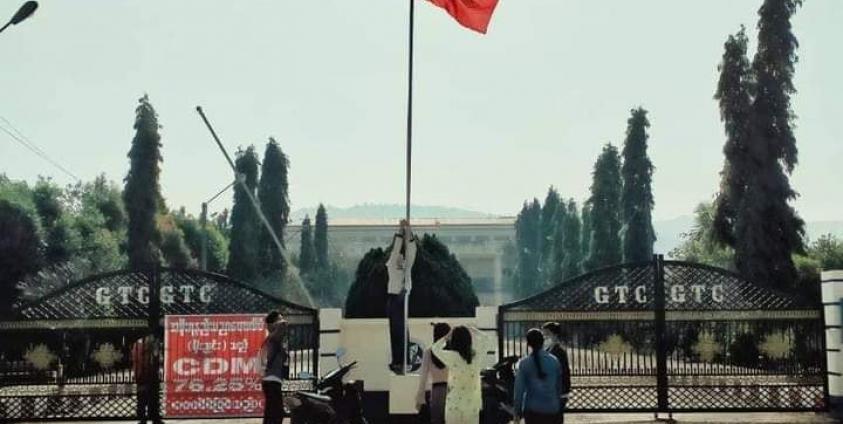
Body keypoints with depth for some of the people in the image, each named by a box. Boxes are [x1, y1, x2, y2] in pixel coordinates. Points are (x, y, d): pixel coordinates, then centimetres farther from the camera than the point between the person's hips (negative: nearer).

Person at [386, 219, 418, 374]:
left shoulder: (408, 265, 9)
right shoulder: (391, 265, -2)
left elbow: (411, 250, -5)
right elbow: (396, 248, -15)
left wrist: (409, 231, -16)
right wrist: (400, 230, -20)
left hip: (406, 299, 4)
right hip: (394, 299, -4)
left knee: (405, 332, 3)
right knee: (396, 332, -5)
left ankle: (404, 361, 7)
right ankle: (397, 362, -2)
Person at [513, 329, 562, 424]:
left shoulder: (524, 363, -6)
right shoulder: (554, 361, 0)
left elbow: (519, 389, -6)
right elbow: (559, 385, 9)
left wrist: (517, 411, 1)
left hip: (532, 409, -1)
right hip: (551, 409, 1)